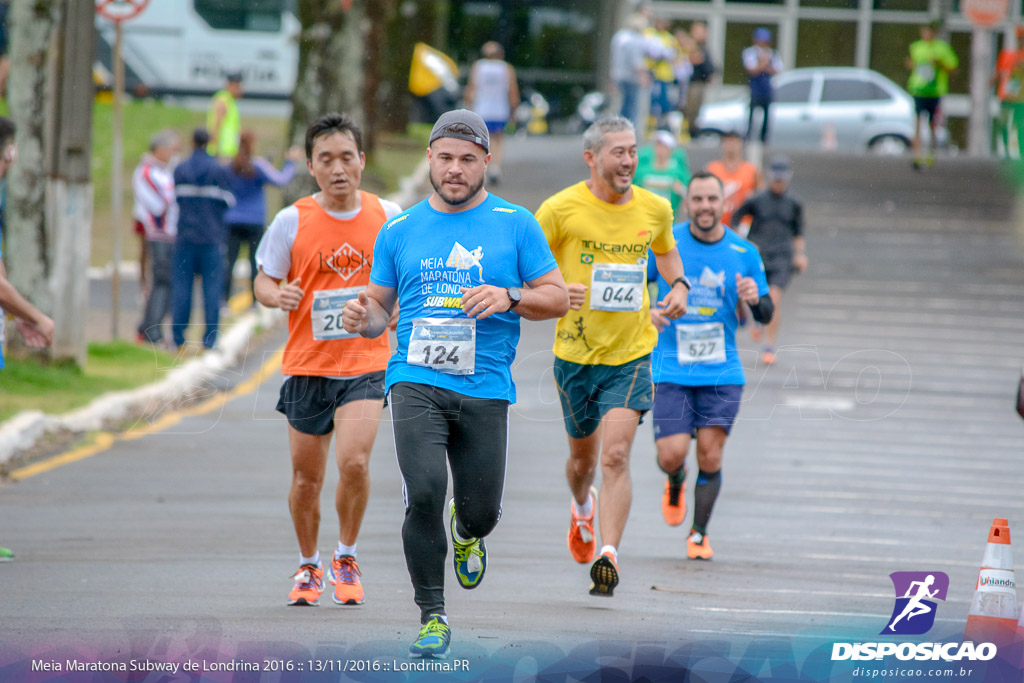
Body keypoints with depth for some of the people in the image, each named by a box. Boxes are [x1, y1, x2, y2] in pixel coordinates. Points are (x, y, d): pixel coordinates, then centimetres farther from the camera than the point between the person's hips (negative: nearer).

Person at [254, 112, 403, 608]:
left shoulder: (387, 216, 0)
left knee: (354, 461, -19)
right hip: (307, 365, 1)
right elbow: (263, 280, 3)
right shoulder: (293, 221, -5)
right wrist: (276, 295, -19)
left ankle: (346, 558, 3)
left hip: (366, 364, -1)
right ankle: (308, 567, 31)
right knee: (306, 478, 8)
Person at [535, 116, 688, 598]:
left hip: (631, 355, 0)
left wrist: (678, 286, 3)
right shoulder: (561, 209, -10)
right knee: (583, 457, 17)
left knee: (615, 455, -16)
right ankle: (582, 508, 51)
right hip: (576, 354, 0)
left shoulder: (654, 209, 0)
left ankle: (609, 555, -19)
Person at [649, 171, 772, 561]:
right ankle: (675, 484, 28)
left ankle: (699, 534, 16)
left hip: (722, 372, 1)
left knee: (710, 456, -4)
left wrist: (755, 299, -13)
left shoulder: (744, 254, 3)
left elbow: (766, 316, 10)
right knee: (672, 454, -10)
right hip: (671, 371, -1)